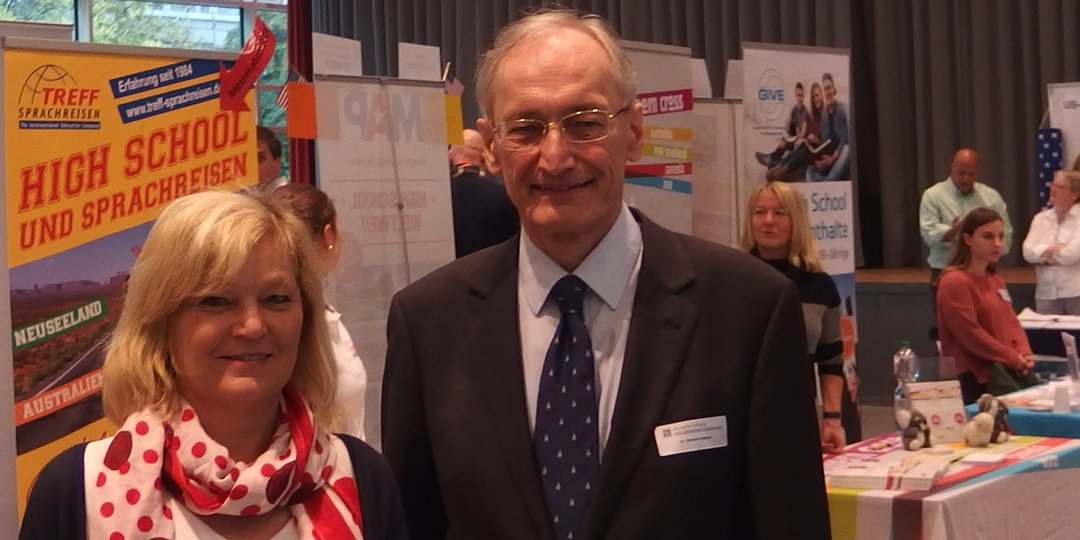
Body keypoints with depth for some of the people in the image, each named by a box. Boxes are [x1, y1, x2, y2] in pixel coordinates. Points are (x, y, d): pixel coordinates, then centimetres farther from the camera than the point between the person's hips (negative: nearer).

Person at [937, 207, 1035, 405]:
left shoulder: (996, 281, 19)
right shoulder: (954, 282, -12)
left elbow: (1012, 322, 18)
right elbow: (970, 334, -18)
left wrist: (1024, 353, -3)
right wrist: (1012, 358, -14)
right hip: (975, 379, -9)